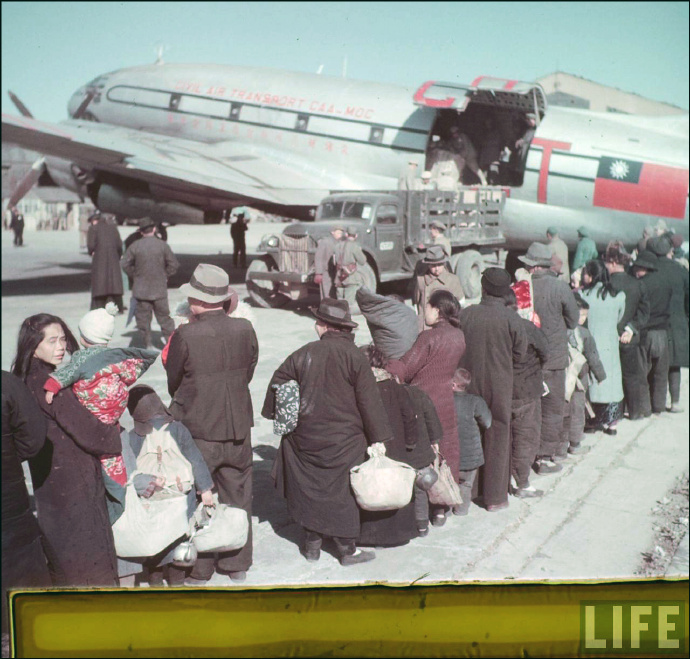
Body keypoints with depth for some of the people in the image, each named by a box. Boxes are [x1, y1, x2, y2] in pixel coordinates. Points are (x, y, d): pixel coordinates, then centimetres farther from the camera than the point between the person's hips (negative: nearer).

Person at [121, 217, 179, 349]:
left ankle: (148, 344, 8)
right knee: (163, 315, 9)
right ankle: (170, 339, 7)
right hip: (160, 288, 0)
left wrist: (135, 276, 12)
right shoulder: (163, 245, -4)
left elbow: (125, 264, 0)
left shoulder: (135, 246, -4)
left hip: (141, 289, 0)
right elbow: (174, 264, -2)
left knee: (143, 317, 7)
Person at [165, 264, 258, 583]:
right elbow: (247, 375, 4)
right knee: (237, 495, 17)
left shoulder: (185, 335, -19)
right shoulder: (245, 329, -7)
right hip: (238, 428, 4)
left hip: (197, 431, -4)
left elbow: (173, 383, -7)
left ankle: (198, 570, 21)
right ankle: (237, 563, 30)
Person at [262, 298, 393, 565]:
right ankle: (346, 549, 16)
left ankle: (312, 544, 24)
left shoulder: (305, 353, -2)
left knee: (310, 487, 15)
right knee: (340, 491, 7)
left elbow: (278, 381, 8)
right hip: (343, 440, -2)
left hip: (306, 435, 3)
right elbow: (369, 401, -10)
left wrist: (276, 414, 24)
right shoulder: (355, 357, -10)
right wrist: (378, 438, -3)